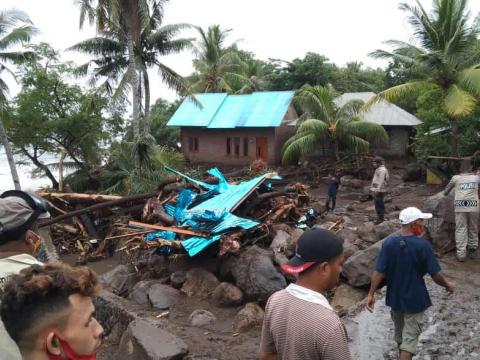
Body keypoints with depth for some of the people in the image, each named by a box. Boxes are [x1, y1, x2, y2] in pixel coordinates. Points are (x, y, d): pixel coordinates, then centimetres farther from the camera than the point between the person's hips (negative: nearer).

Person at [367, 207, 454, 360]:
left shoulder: (388, 242, -12)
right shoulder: (423, 245, -20)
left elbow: (379, 272, -12)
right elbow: (436, 275, -14)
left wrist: (371, 294, -5)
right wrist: (448, 285, 6)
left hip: (395, 297, 4)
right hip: (415, 299, -4)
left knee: (399, 332, 25)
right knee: (410, 337, 7)